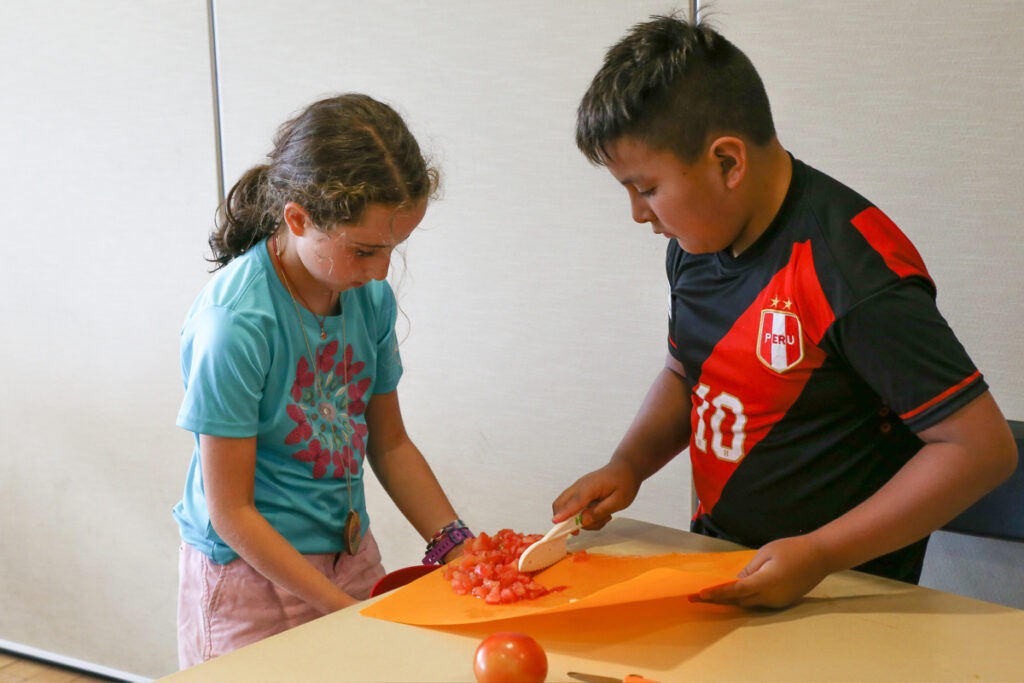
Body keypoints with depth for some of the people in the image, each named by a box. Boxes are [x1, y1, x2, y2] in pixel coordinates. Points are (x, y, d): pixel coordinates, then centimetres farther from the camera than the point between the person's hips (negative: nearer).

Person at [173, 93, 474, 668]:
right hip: (251, 574, -5)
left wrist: (457, 547, -1)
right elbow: (231, 512, -19)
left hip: (351, 554, 6)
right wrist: (344, 610, -20)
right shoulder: (236, 323, -23)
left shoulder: (371, 297, -4)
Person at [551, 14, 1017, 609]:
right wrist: (628, 465, 3)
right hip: (718, 560, 6)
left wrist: (819, 554, -22)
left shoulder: (854, 274, -22)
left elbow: (984, 447, -21)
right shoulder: (696, 243, 3)